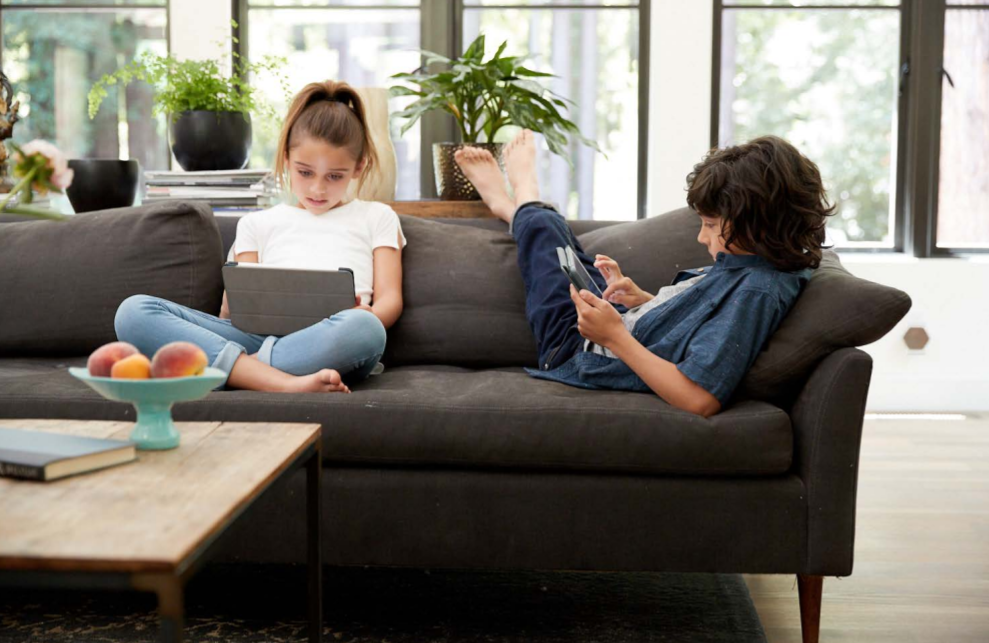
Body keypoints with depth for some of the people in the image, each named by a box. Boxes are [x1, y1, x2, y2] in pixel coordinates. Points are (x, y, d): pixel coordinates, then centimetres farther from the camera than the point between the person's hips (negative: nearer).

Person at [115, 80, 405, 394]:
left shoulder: (376, 217, 25)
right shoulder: (258, 223, 29)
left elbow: (390, 299, 13)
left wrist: (365, 318, -13)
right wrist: (231, 308, -7)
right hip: (258, 336, 3)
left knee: (364, 329, -42)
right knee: (134, 311, -24)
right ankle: (285, 383, -39)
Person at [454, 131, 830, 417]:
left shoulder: (756, 291, -38)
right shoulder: (745, 267, -10)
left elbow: (700, 400, -44)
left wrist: (615, 337, -41)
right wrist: (642, 300, -9)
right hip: (622, 329, 7)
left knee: (541, 229, 17)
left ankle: (524, 202, 54)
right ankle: (511, 206, 64)